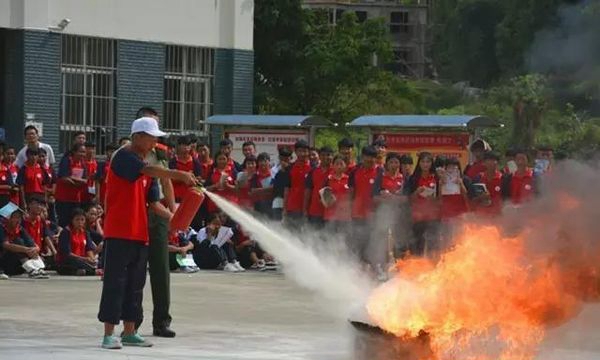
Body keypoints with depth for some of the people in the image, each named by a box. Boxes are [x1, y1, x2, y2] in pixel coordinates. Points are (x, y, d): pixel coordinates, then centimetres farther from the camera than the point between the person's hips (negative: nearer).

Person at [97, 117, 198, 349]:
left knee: (135, 285, 11)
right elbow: (149, 171, -27)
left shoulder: (147, 166, 16)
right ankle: (109, 334, -5)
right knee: (115, 283, -7)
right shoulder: (123, 157, -9)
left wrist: (172, 217, -1)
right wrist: (180, 175, -31)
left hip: (140, 234, 8)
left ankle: (129, 332, 18)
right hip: (118, 233, -8)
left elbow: (153, 202, 14)